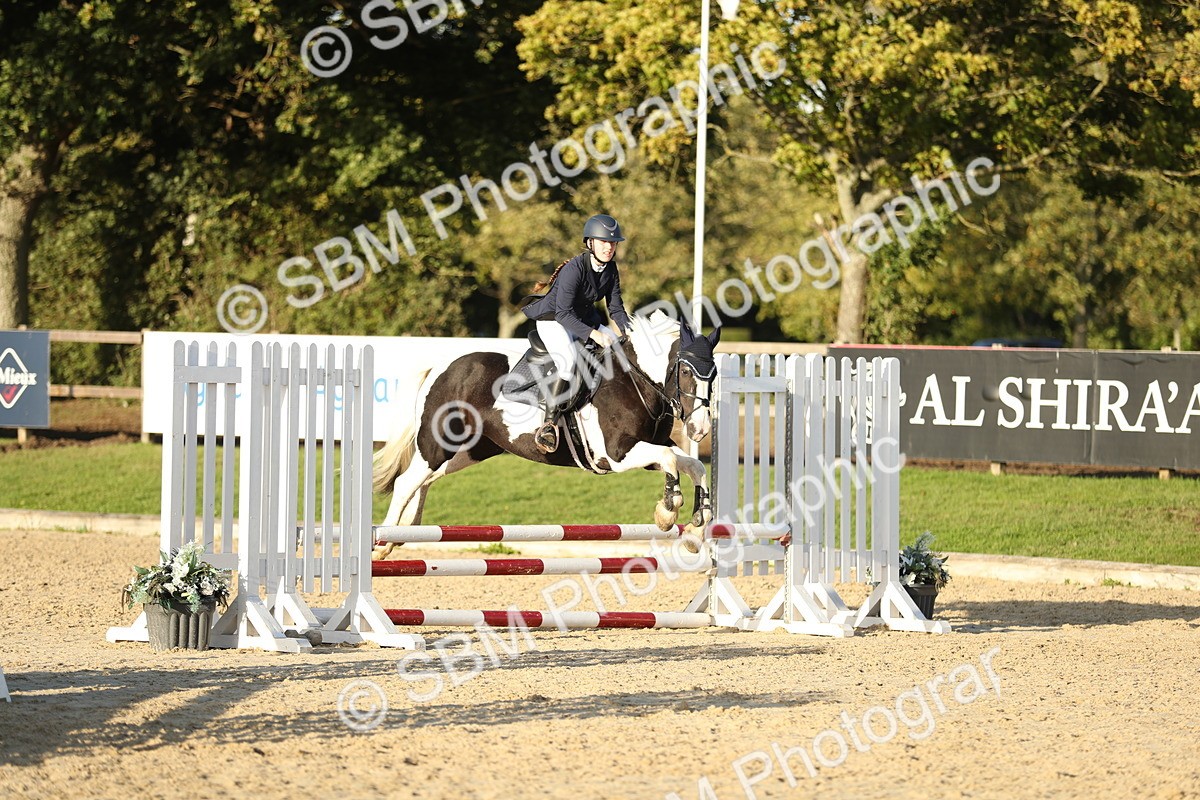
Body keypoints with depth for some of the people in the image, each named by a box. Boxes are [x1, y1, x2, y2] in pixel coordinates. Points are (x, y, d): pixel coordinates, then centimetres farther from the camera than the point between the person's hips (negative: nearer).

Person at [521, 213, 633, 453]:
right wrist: (593, 334, -41)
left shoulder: (611, 270, -3)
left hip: (585, 320, 8)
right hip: (553, 320, -8)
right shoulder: (574, 268, -26)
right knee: (569, 360, -34)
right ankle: (549, 422, -35)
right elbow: (563, 313, -30)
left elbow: (616, 308, 2)